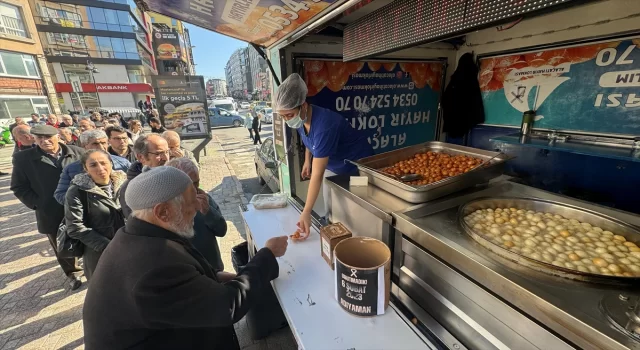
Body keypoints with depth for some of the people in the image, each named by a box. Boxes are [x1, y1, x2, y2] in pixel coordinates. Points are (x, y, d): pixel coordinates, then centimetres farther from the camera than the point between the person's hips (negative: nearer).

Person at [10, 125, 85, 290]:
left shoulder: (78, 152, -5)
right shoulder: (23, 158, -4)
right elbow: (19, 187, 0)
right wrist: (37, 204, -12)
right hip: (52, 215, 0)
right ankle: (72, 273, 40)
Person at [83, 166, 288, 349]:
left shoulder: (136, 237, -6)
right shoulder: (156, 266, -35)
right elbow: (230, 305, -29)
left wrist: (214, 277, -8)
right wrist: (268, 255, -19)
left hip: (156, 333, 8)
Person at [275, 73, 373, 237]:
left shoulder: (323, 125, -39)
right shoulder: (301, 119, -14)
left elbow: (317, 175, -40)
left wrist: (306, 212, -39)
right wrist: (307, 160, 3)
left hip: (355, 165, -7)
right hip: (331, 166, 8)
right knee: (329, 208, 15)